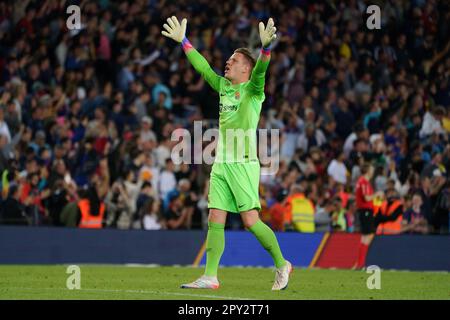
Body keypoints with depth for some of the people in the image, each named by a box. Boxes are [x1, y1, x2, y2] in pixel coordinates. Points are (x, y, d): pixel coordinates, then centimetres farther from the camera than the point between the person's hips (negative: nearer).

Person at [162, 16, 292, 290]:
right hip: (221, 164, 7)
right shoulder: (223, 86, 16)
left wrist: (266, 47, -40)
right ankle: (210, 277, 2)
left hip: (244, 164, -7)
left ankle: (282, 264, 5)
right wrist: (183, 41, 28)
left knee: (251, 221, -11)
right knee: (215, 221, 1)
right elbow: (203, 67, 26)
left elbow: (260, 71, -23)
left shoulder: (252, 90, -4)